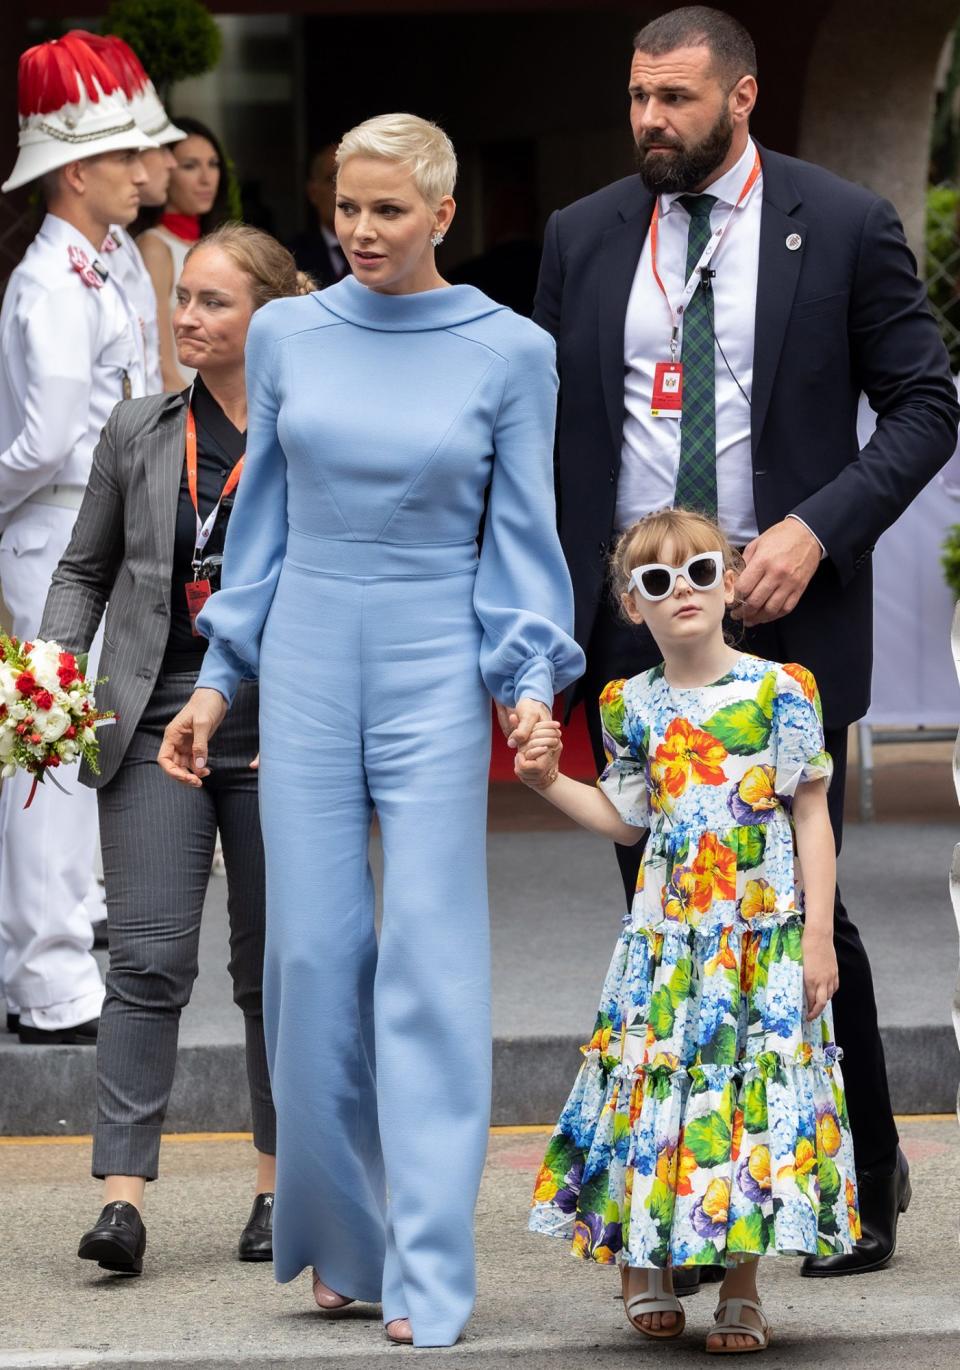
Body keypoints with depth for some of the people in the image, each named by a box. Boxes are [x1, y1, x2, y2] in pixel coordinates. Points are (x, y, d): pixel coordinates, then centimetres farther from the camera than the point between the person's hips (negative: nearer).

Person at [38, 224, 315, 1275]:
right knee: (149, 961, -8)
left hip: (281, 740, -1)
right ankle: (121, 1196, -11)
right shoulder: (140, 433, 7)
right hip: (157, 726, 2)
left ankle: (278, 1183, 24)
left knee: (274, 969, 10)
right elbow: (85, 568, 17)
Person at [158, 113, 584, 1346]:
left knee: (430, 963, -6)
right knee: (312, 957, 2)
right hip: (306, 669, 3)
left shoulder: (510, 352, -1)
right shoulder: (286, 336, 6)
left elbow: (522, 535, 2)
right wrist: (218, 678, 10)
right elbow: (262, 520, 12)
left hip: (436, 674, -3)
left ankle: (427, 1278, -5)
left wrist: (533, 679, -9)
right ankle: (343, 1242, 16)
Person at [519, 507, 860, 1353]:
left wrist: (818, 936, -5)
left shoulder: (781, 692, -4)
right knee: (655, 1082, 1)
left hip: (765, 934, -2)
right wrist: (549, 782, 4)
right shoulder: (632, 707, 5)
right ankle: (646, 1265, 16)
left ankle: (742, 1288, 8)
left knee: (755, 1089, -1)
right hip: (666, 934, 2)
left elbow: (811, 818, -2)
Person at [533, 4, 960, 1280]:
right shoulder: (583, 238, 9)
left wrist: (817, 530, -14)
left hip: (784, 617, -3)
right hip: (630, 632, 3)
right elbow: (548, 427, 14)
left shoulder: (845, 226, -1)